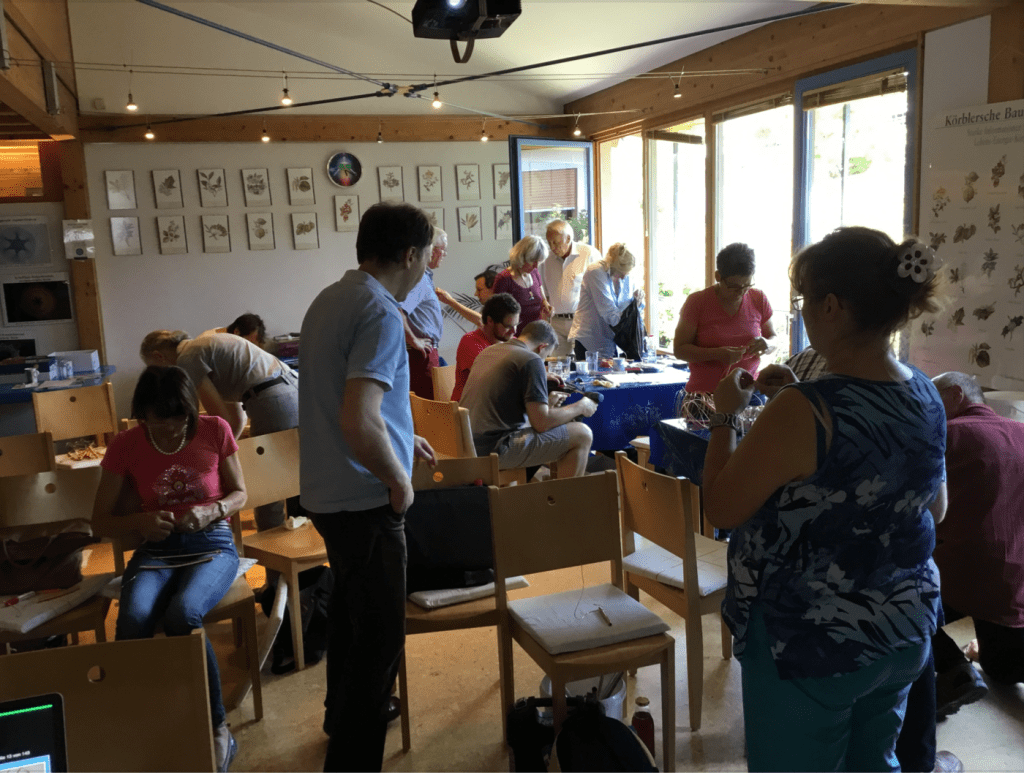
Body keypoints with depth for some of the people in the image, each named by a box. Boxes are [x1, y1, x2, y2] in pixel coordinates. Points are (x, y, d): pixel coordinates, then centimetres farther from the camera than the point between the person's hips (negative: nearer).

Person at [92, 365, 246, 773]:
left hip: (212, 544, -1)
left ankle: (217, 730, -16)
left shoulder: (215, 431, -2)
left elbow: (239, 493, 8)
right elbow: (101, 521, 6)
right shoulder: (125, 446, 0)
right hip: (155, 550, 2)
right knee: (132, 620, -32)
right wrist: (140, 522, -15)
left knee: (182, 613, -34)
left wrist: (211, 511, -14)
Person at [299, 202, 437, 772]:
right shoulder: (381, 313, -21)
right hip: (365, 499, -10)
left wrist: (399, 437, 22)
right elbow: (358, 423, -31)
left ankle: (343, 714, 47)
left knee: (352, 610, 27)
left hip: (328, 492, 10)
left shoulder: (329, 300, 9)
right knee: (380, 639, -1)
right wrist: (399, 479, -16)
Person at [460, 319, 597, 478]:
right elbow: (541, 423, -14)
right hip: (495, 450, -9)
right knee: (582, 435, -2)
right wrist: (580, 407, 2)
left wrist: (546, 404, 29)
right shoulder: (531, 360, -11)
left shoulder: (488, 351, 15)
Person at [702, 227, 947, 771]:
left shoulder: (805, 413, -27)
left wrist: (725, 415, -5)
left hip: (810, 646, -7)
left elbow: (720, 507, -18)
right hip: (905, 633, 7)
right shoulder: (926, 395, -3)